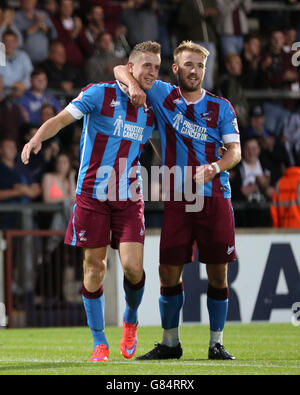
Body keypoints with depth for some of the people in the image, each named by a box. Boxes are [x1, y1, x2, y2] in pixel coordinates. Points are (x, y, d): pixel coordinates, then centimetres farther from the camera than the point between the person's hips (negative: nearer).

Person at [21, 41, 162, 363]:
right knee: (94, 267, 0)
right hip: (93, 195, -2)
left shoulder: (151, 108, 7)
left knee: (132, 266, -11)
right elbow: (62, 119, -15)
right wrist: (37, 138, -33)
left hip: (129, 198, 2)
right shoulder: (100, 94, -6)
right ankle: (99, 342, 13)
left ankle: (131, 319, 20)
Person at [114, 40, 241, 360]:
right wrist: (132, 85, -10)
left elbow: (235, 151, 1)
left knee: (218, 273, -2)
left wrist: (215, 168, -18)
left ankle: (216, 343, 7)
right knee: (169, 271, -1)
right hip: (177, 199, 0)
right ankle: (170, 342, 12)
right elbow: (121, 70, 12)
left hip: (215, 197, 0)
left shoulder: (221, 108, 8)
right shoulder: (163, 96, 9)